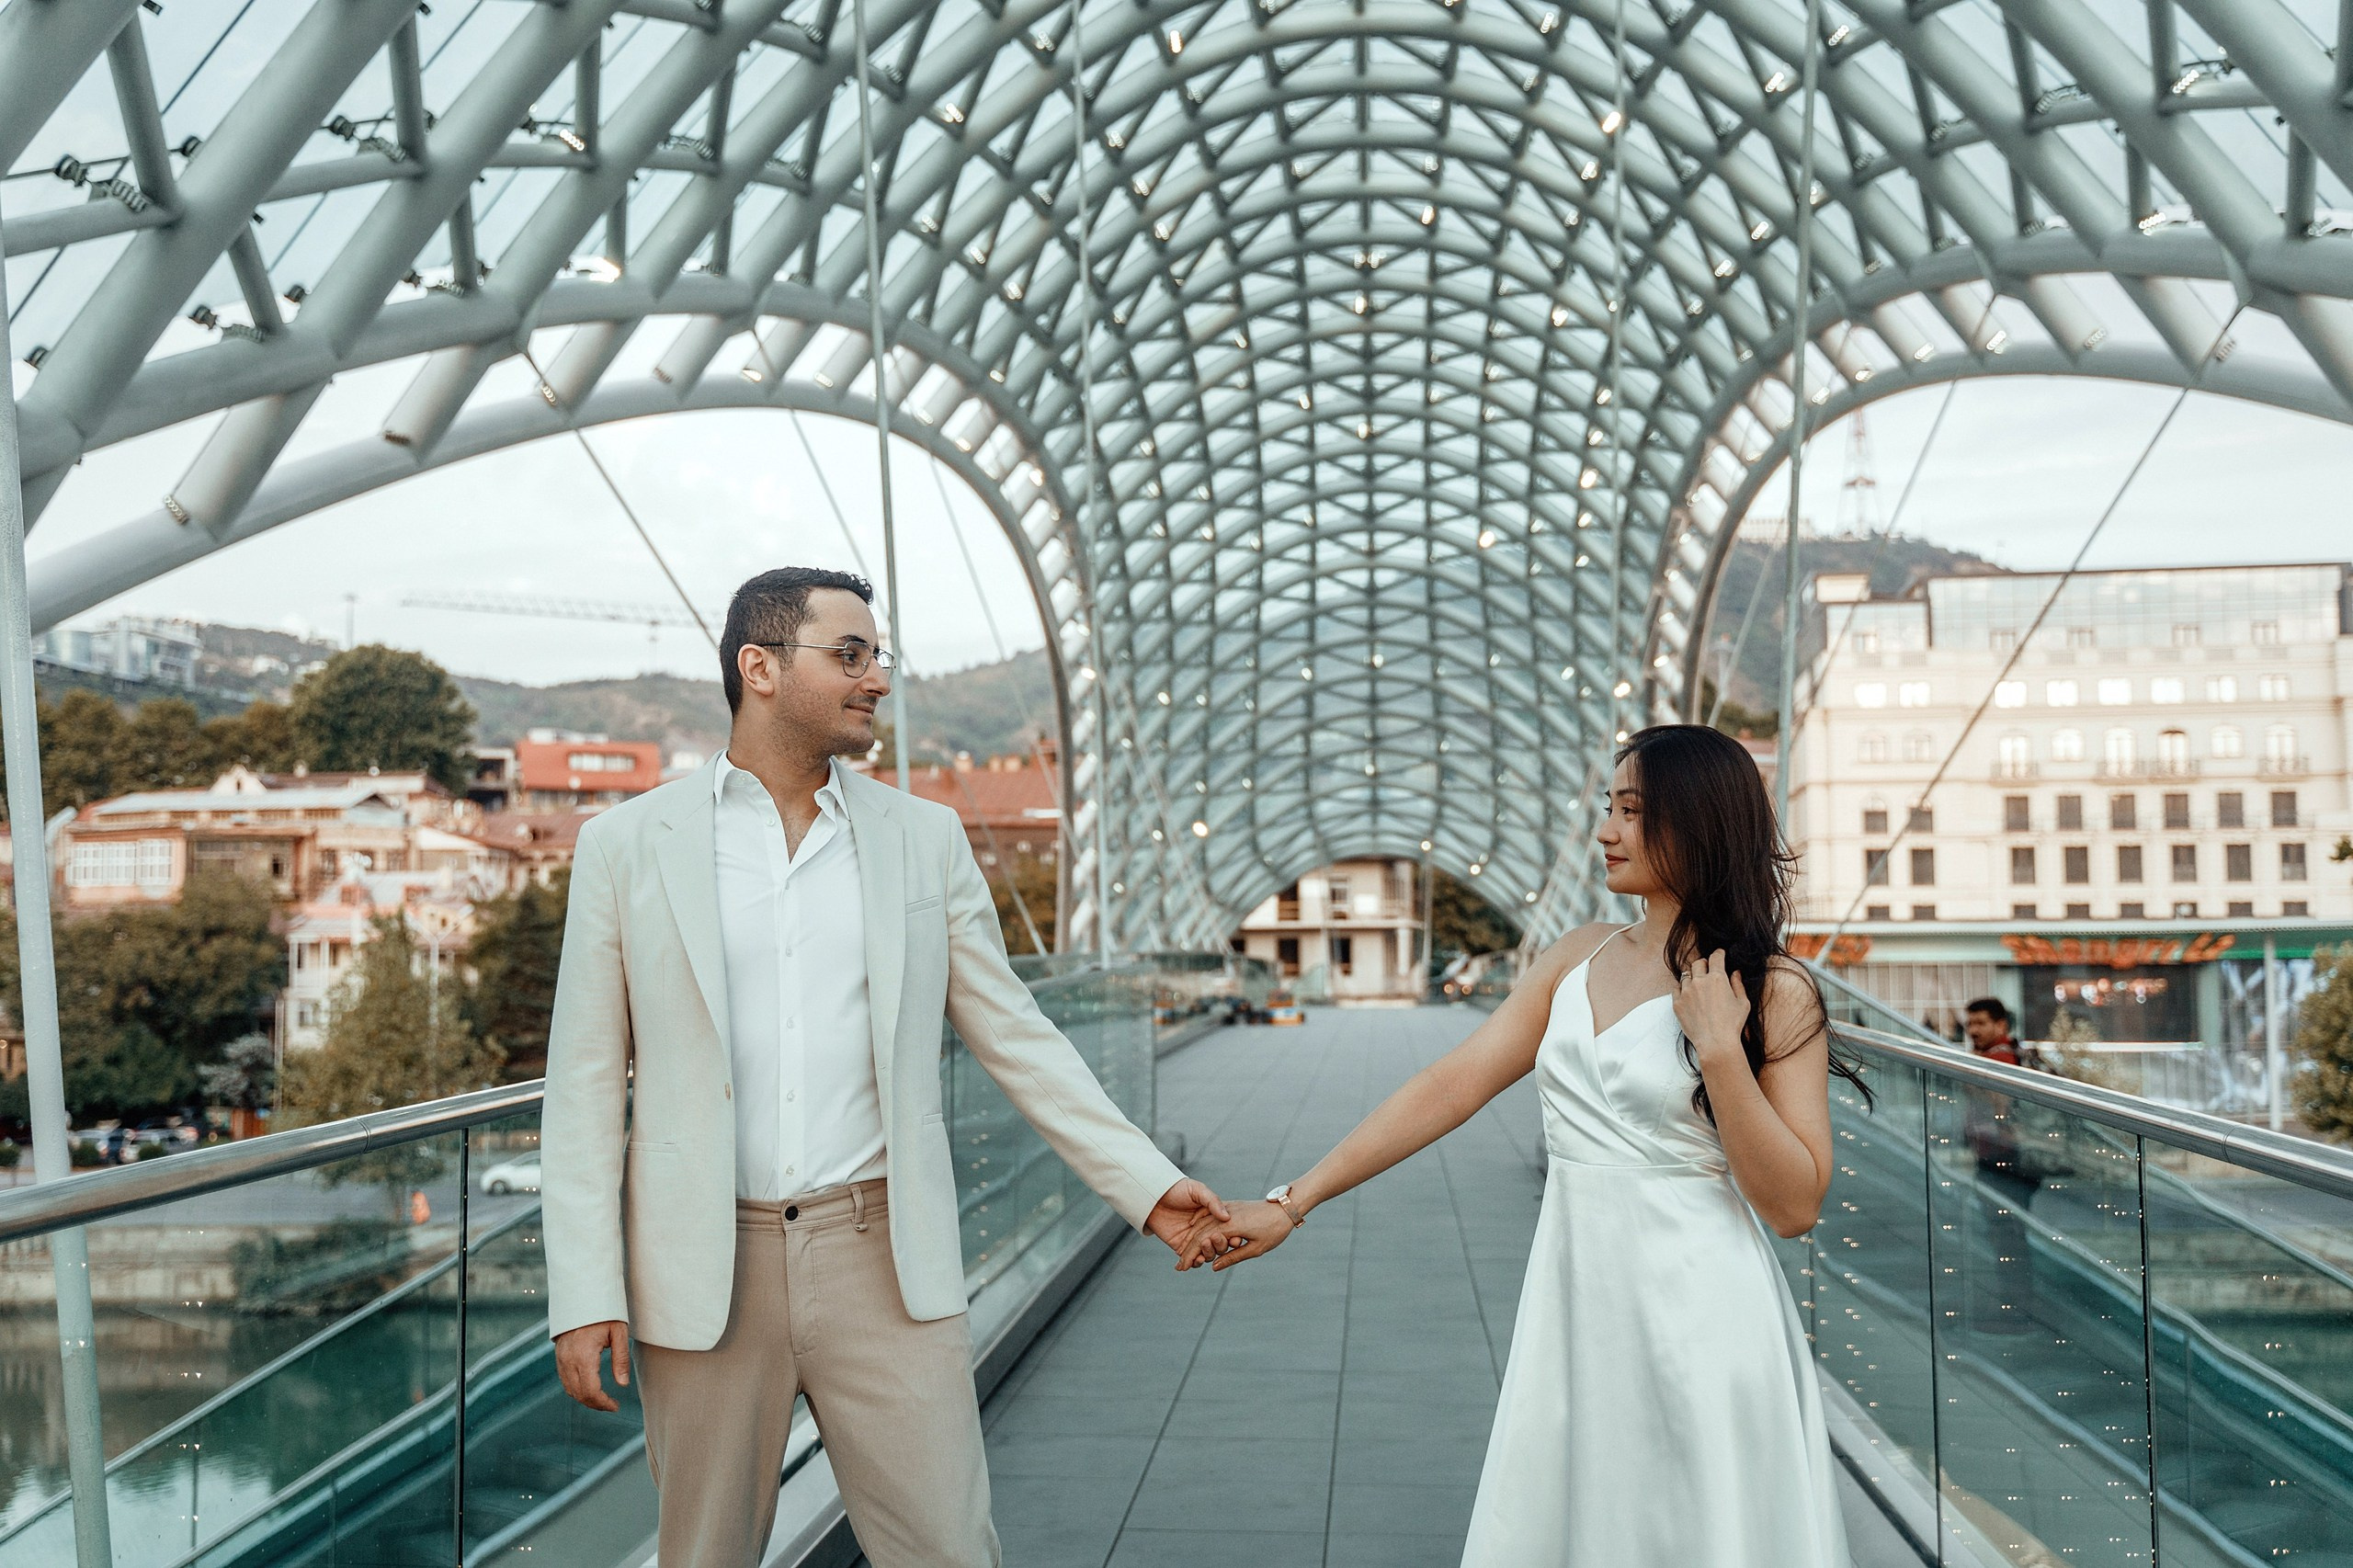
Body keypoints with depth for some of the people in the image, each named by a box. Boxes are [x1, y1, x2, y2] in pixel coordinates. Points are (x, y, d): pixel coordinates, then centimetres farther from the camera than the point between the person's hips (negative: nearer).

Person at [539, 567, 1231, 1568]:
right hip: (703, 1267, 0)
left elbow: (1015, 1038, 9)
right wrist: (585, 1296, -5)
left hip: (882, 1260, 1)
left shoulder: (924, 839, 6)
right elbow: (587, 1082, 1)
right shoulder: (627, 846, 1)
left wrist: (1148, 1185, 3)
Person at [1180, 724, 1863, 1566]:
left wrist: (1719, 1049, -19)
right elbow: (1451, 1086, 2)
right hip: (1572, 1308, 5)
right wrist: (1291, 1203, -3)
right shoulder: (1580, 958, 7)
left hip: (1697, 1326, -5)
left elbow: (1794, 1204, -11)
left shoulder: (1774, 993, -7)